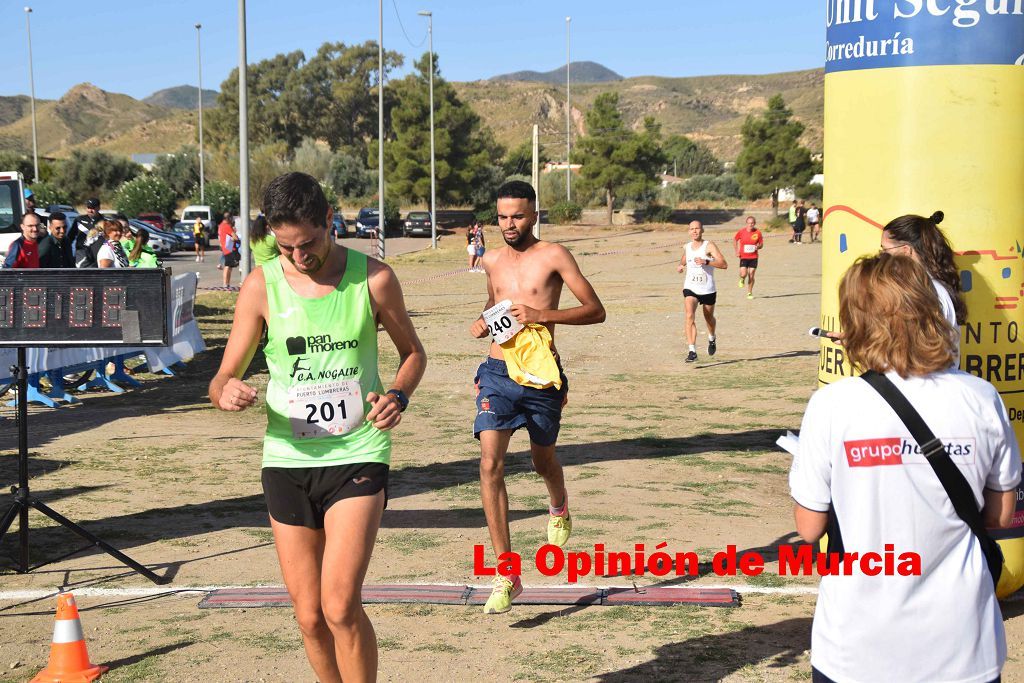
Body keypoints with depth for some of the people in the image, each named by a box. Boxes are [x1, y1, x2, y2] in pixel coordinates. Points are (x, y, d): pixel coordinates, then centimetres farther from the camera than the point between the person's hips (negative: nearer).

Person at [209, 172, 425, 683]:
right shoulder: (261, 286, -2)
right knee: (309, 617, 8)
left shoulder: (373, 278, -4)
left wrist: (399, 395, -9)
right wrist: (225, 393, -23)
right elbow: (224, 378, 1)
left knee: (340, 606, -15)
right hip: (287, 459, 2)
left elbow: (412, 352, 12)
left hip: (358, 454, -2)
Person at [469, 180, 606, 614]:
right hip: (498, 374, 2)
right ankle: (507, 574, -14)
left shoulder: (553, 256, -4)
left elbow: (595, 311, -8)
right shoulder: (492, 261, 10)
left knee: (542, 460, 18)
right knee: (490, 465, -15)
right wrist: (483, 322, 9)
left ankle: (559, 507, 57)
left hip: (541, 377, -2)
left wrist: (542, 314, -20)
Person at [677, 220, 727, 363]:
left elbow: (724, 264, -21)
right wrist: (680, 267, 5)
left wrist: (706, 261, -33)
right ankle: (692, 351, -24)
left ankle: (712, 339, 51)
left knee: (709, 318, 19)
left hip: (708, 290, -2)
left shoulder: (709, 246, -10)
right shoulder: (686, 248, 6)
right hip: (690, 288, 2)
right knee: (690, 316, -20)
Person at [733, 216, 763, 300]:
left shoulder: (758, 232, -4)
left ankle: (749, 293, 18)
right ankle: (742, 279, 25)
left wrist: (758, 247, -17)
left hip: (753, 257, 1)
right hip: (743, 257, -1)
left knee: (751, 276, 3)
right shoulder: (741, 231, -6)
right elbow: (734, 239, 10)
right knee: (743, 274, -14)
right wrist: (737, 251, 5)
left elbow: (761, 244, 7)